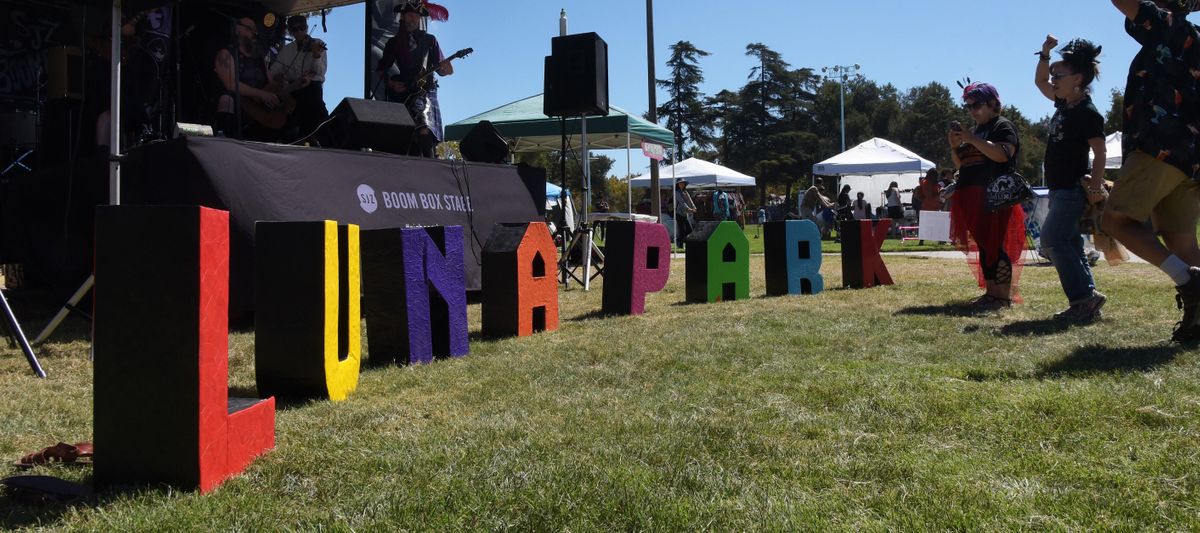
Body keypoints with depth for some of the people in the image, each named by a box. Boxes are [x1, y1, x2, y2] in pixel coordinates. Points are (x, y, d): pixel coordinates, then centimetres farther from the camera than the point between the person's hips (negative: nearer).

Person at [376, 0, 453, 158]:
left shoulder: (429, 40, 11)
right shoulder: (394, 42, 13)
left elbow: (439, 67, 10)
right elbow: (381, 69, 15)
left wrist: (445, 69, -13)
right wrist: (390, 83, -4)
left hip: (424, 92, -2)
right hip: (401, 94, 2)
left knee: (424, 131, -24)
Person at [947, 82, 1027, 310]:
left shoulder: (1003, 126, 0)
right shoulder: (974, 131, 24)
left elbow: (1002, 154, -18)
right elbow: (961, 165, 23)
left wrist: (971, 140, -19)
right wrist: (954, 147, 5)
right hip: (973, 197, 8)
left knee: (995, 245, -12)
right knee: (982, 246, 7)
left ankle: (1004, 296, -11)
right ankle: (990, 293, 11)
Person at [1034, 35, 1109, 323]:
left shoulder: (1087, 113, -14)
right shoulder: (1064, 104, 12)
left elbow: (1100, 152, -17)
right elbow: (1040, 82, 26)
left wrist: (1095, 187, -23)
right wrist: (1045, 54, 13)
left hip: (1073, 188, -10)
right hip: (1059, 188, 10)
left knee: (1052, 240, -16)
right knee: (1069, 243, 9)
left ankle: (1084, 296, -12)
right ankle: (1085, 299, 13)